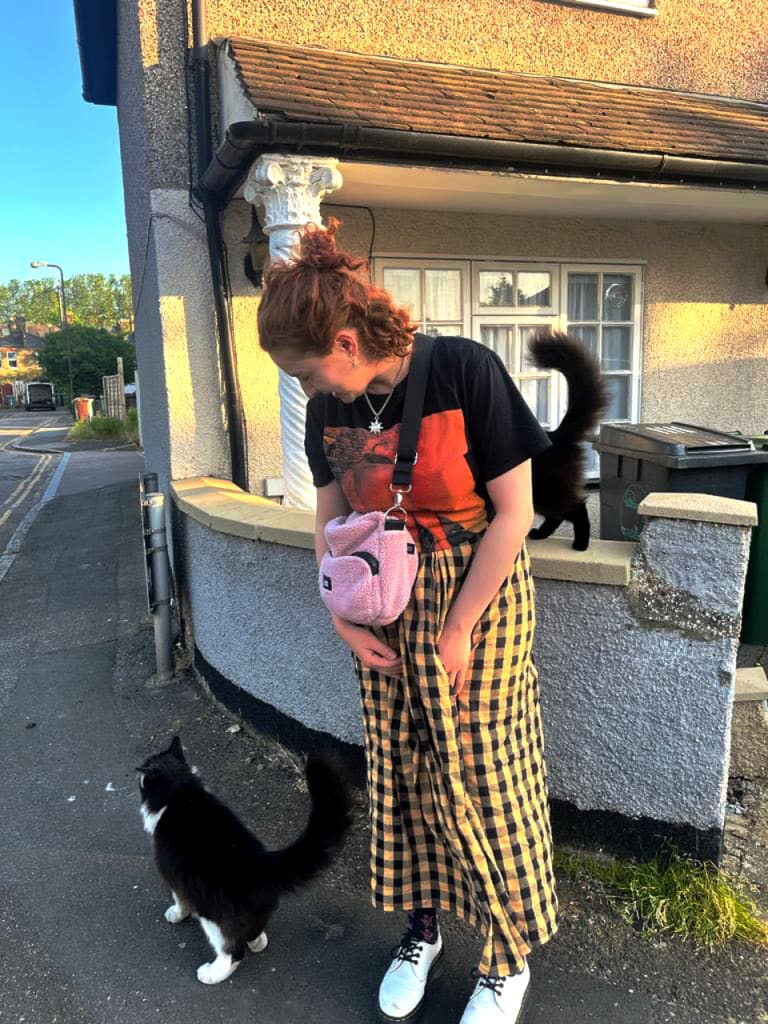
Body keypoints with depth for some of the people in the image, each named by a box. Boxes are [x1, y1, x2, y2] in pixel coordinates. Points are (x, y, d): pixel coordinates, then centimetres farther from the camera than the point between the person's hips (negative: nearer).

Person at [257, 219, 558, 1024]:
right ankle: (422, 925, 38)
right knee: (398, 770, 13)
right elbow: (330, 520, 8)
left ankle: (510, 957, 30)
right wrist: (343, 619, -2)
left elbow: (513, 514, -16)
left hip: (479, 596, -4)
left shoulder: (465, 372, -19)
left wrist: (458, 632, -13)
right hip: (388, 610, 5)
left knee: (479, 778, 5)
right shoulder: (329, 407, -2)